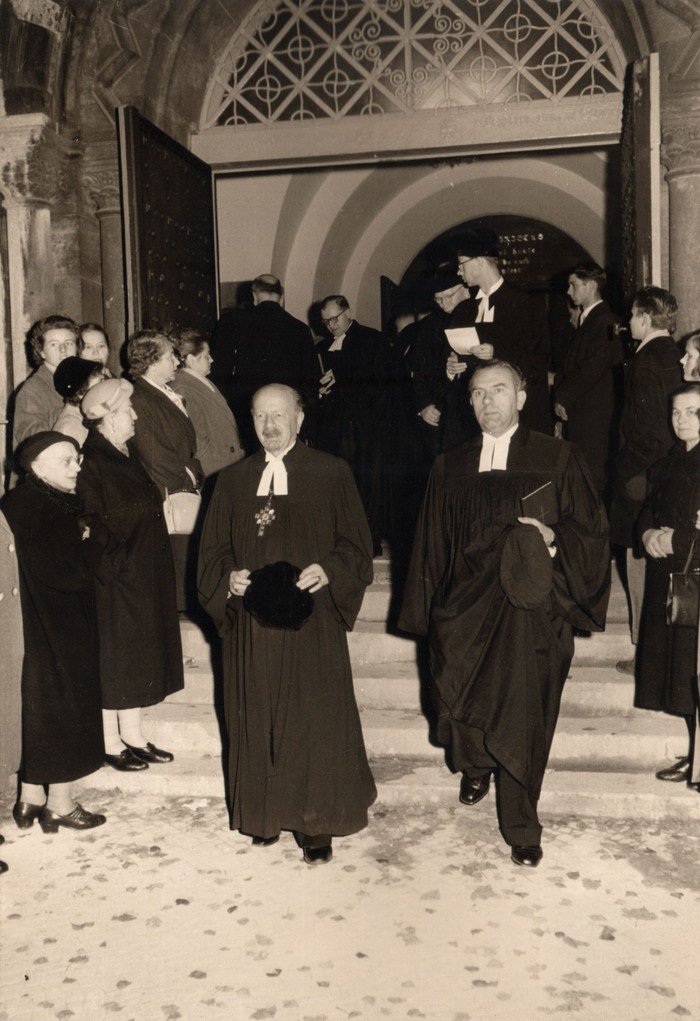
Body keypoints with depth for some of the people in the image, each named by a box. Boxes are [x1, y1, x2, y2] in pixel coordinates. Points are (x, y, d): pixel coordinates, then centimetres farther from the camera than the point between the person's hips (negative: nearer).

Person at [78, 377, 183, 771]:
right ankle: (111, 744, 17)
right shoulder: (91, 462, -17)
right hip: (114, 580, -9)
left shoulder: (128, 453, 11)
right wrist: (112, 569, -20)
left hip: (146, 575, 9)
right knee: (112, 660, 4)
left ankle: (133, 737, 27)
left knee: (137, 659, 15)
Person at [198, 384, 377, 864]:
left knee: (315, 722, 1)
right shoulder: (232, 481, 10)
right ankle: (265, 815, 26)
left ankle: (316, 824, 15)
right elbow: (213, 550, 11)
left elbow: (356, 544, 1)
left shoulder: (331, 474, 1)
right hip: (252, 622, 3)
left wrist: (328, 570, -18)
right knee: (258, 721, 9)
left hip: (312, 619, -3)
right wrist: (228, 578, -9)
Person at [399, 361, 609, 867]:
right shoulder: (450, 468, 9)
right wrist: (428, 610, 10)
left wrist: (553, 538, -18)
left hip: (530, 610, -2)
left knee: (523, 720, 0)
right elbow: (433, 543, 12)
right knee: (463, 703, 12)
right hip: (465, 609, 3)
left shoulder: (558, 459, 1)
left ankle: (521, 826, 20)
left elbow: (591, 528, 1)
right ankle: (475, 768, 47)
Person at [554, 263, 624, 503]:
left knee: (595, 476, -6)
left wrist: (563, 398, -10)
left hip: (595, 418, -9)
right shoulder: (586, 319, 19)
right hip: (579, 415, 9)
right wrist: (561, 396, 9)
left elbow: (592, 369, -18)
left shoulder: (604, 321, -12)